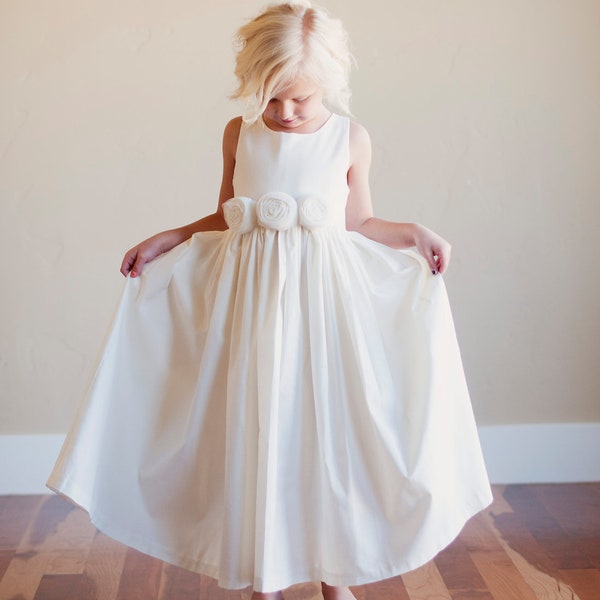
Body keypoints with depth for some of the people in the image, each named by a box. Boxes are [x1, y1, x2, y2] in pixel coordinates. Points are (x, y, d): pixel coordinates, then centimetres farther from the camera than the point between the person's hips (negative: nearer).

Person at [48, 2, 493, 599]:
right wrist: (167, 239, 7)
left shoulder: (350, 138, 1)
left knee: (330, 428, 5)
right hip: (252, 294, 1)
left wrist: (412, 233, -6)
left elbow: (358, 224, 8)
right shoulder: (240, 132, 4)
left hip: (323, 294, 0)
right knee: (256, 431, 4)